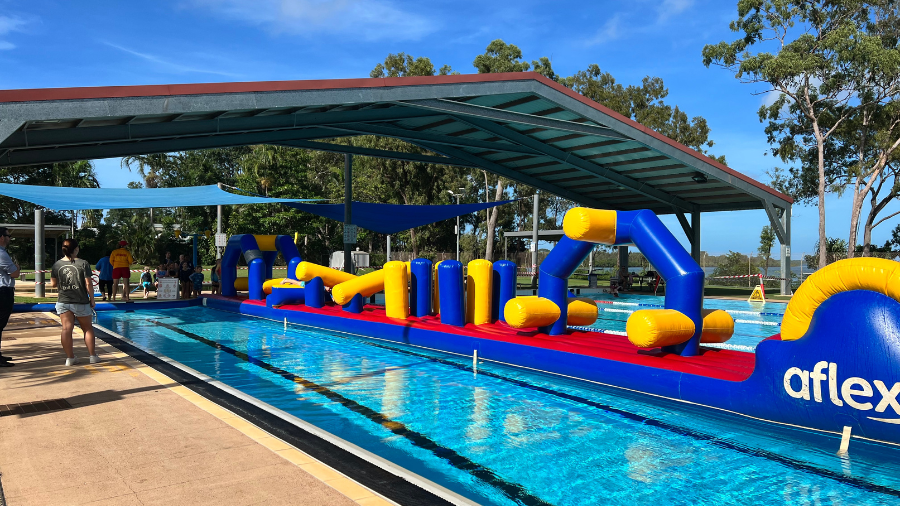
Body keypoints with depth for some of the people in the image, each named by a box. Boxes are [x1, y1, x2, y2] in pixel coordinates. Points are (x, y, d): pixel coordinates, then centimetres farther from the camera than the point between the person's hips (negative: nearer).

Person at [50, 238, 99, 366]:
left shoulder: (57, 265, 1)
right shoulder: (83, 263, -10)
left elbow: (53, 284, 8)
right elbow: (88, 284, -11)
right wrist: (92, 299, -1)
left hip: (63, 302, 3)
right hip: (80, 301, -3)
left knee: (66, 329, 5)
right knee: (87, 328, 11)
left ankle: (70, 357, 6)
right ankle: (92, 355, 16)